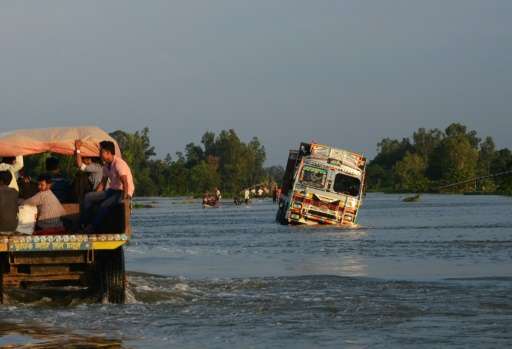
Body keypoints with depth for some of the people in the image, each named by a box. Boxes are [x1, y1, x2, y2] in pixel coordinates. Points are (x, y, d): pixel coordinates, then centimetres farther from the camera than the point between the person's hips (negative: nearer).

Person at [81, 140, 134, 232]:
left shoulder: (119, 164, -19)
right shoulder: (106, 165, 9)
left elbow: (125, 182, -29)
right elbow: (103, 183, 18)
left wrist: (124, 197, -40)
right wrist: (95, 197, 10)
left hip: (123, 192, -9)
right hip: (112, 190, 9)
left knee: (104, 205, -32)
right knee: (88, 197, -7)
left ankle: (92, 228, -20)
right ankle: (83, 224, -8)